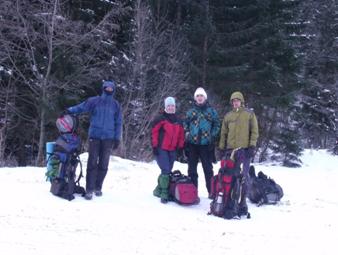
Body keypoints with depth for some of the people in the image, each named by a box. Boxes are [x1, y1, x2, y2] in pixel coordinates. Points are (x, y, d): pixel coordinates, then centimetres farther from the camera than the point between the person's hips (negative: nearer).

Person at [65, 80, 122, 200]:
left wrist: (117, 138, 5)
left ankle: (98, 187, 19)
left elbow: (118, 122, 10)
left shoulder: (116, 105, 8)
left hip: (108, 138, 2)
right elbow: (81, 107, 0)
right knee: (92, 163, -6)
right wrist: (69, 111, -18)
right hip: (95, 136, -2)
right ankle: (89, 189, -3)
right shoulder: (94, 101, 3)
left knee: (103, 164, 5)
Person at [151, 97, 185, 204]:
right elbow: (154, 132, -7)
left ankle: (158, 189, 22)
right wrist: (155, 146, -11)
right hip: (161, 149, -6)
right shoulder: (160, 118, -4)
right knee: (166, 170, -15)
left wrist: (180, 147, 11)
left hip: (172, 150, 6)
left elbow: (181, 135, 18)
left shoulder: (178, 121, 14)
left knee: (168, 171, 8)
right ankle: (164, 193, -11)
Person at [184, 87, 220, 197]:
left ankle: (211, 191, 7)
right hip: (192, 144, 2)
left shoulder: (211, 111, 5)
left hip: (206, 144, -2)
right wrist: (187, 135, 2)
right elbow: (185, 125, 15)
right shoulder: (190, 111, 10)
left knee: (208, 168, 1)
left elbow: (217, 125, 7)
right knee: (192, 169, 6)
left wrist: (212, 136, -2)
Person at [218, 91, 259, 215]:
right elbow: (223, 133, 16)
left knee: (244, 176, -3)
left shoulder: (249, 114, 5)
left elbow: (254, 131, 1)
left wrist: (252, 146, -8)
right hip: (230, 150, 3)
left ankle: (243, 201, 1)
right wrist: (222, 148, 10)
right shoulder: (228, 116, 14)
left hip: (245, 150, -3)